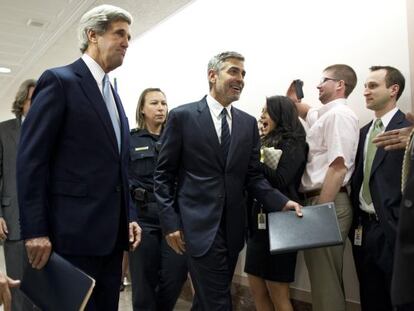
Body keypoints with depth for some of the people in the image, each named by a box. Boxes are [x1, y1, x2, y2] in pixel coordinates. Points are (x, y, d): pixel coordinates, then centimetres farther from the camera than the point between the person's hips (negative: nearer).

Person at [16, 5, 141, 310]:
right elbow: (30, 160, -13)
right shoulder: (59, 80, -6)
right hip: (74, 231, -8)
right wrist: (35, 231, -17)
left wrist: (129, 216, 13)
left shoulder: (113, 94, 18)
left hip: (111, 231, 8)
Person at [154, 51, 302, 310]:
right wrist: (170, 221, -8)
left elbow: (253, 175, 8)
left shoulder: (249, 123, 9)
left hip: (233, 226, 5)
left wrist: (281, 202, -8)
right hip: (200, 225, -5)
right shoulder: (182, 116, -4)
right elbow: (164, 174, -2)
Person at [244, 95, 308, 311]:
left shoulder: (292, 144, -6)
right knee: (257, 288, 13)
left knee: (277, 292, 3)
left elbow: (280, 180, -18)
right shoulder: (266, 142, 13)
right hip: (259, 219, 7)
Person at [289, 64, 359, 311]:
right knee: (324, 278, 19)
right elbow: (306, 112, 44)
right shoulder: (325, 115, 19)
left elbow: (338, 168, -21)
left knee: (325, 281, -4)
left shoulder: (339, 114, -10)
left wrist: (320, 211, -22)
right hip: (318, 200, 10)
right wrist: (293, 100, 25)